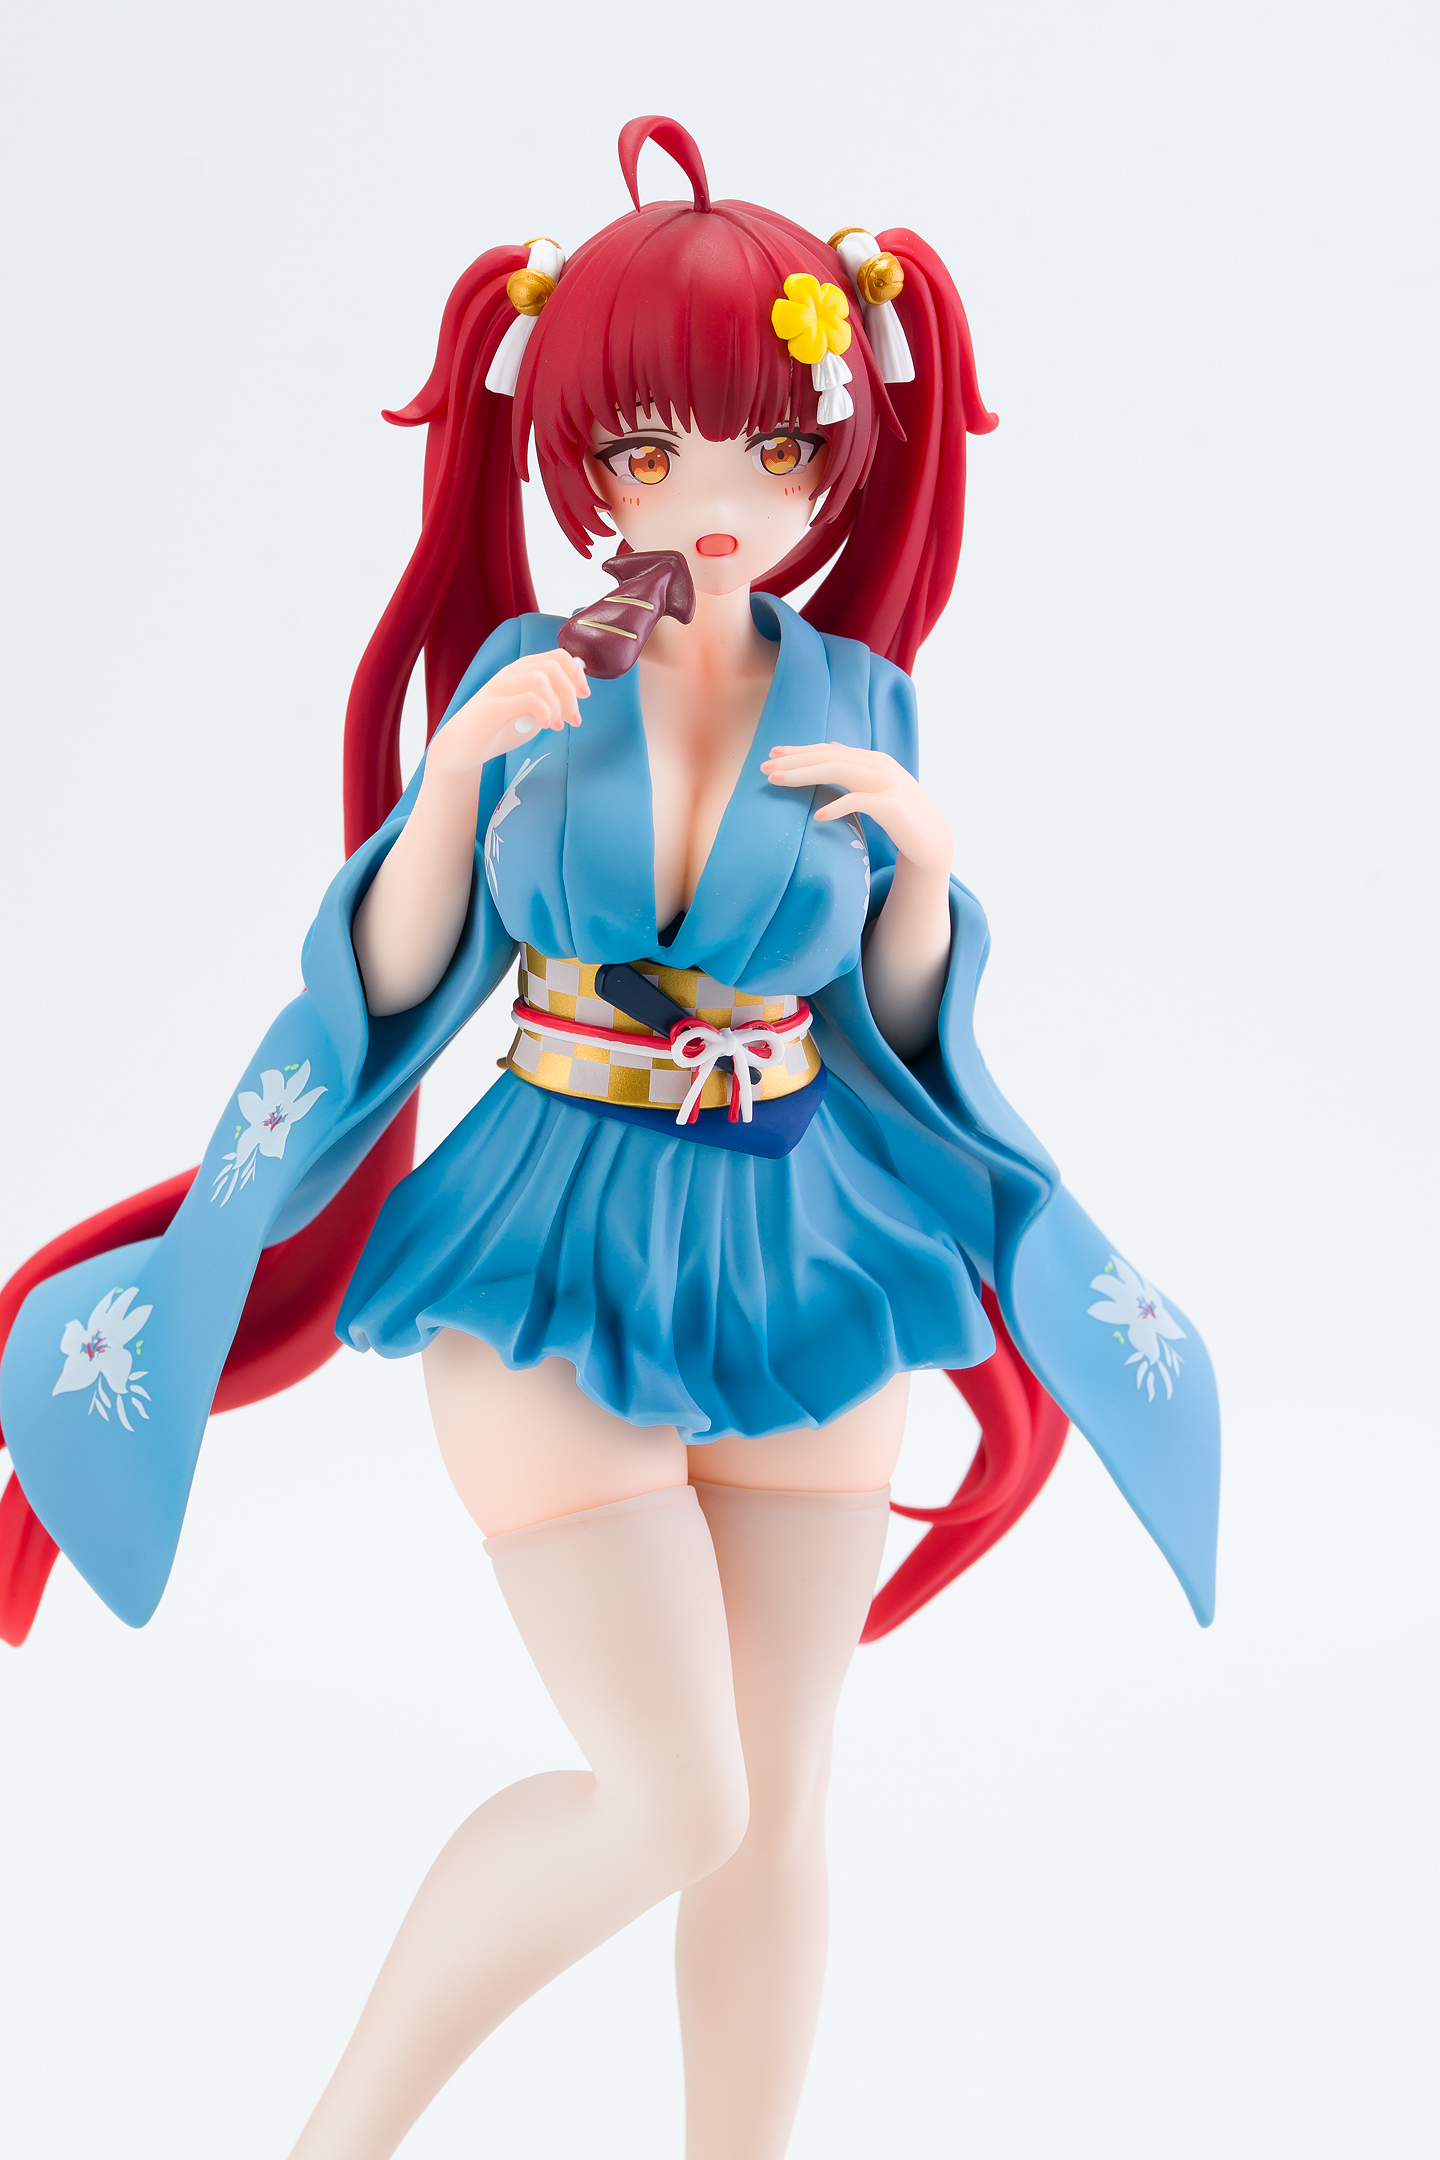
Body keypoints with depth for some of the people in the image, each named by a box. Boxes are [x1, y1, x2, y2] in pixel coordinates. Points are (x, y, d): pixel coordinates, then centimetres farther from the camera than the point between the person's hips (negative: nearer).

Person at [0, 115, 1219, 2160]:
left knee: (778, 1801, 8)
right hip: (558, 1248, -3)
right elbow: (396, 979, -2)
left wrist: (927, 853, -10)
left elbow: (900, 1016, 9)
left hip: (803, 1253, 3)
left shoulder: (858, 696, 2)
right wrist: (459, 771, -18)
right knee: (671, 1799, -7)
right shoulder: (524, 667, -3)